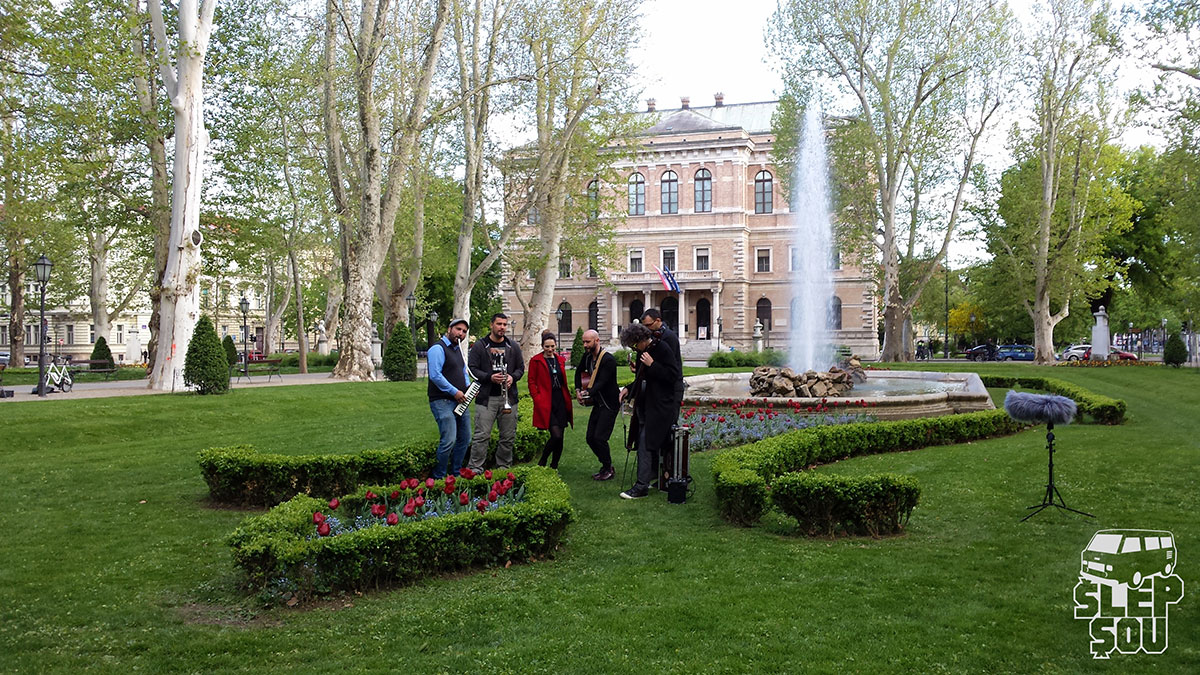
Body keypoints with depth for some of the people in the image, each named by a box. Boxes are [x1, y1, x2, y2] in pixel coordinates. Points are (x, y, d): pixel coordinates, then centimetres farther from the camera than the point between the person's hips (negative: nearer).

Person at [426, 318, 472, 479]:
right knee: (449, 441, -15)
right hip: (443, 401, -9)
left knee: (465, 439, 12)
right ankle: (439, 477, -1)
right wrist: (455, 392, -17)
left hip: (459, 401, 9)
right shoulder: (438, 348, -10)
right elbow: (435, 375, -19)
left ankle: (455, 473, 25)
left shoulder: (458, 350, 19)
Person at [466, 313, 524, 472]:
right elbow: (472, 368, -2)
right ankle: (475, 469, -2)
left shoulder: (513, 347, 13)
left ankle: (504, 467, 21)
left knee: (509, 437, 8)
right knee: (482, 435, -8)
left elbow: (521, 368, 16)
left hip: (509, 397, 4)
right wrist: (489, 377, -16)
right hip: (486, 398, -4)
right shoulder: (479, 346, 2)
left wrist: (513, 377, -5)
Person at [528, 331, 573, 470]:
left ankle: (554, 467, 18)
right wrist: (537, 399, -10)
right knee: (556, 435, -16)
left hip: (561, 401, 5)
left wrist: (568, 395, 10)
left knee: (559, 438, 5)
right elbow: (532, 382, -1)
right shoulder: (536, 361, -1)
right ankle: (541, 463, 5)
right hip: (546, 403, -5)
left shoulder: (560, 360, 14)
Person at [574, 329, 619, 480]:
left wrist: (588, 392, -38)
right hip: (598, 403, 8)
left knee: (599, 438, -13)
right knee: (590, 438, 6)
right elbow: (579, 372, 22)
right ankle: (606, 466, 21)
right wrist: (578, 390, 8)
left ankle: (608, 470, 5)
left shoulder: (608, 359, -20)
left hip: (610, 404, -8)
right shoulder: (587, 356, 4)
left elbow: (601, 382, -27)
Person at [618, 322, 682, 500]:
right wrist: (629, 388, 9)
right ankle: (653, 476, 23)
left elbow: (673, 375, -17)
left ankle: (641, 486, -9)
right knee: (643, 442, 11)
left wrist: (652, 364, -20)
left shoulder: (662, 348, -13)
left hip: (660, 405, -9)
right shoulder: (643, 352, 13)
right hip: (645, 404, 9)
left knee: (646, 444, -11)